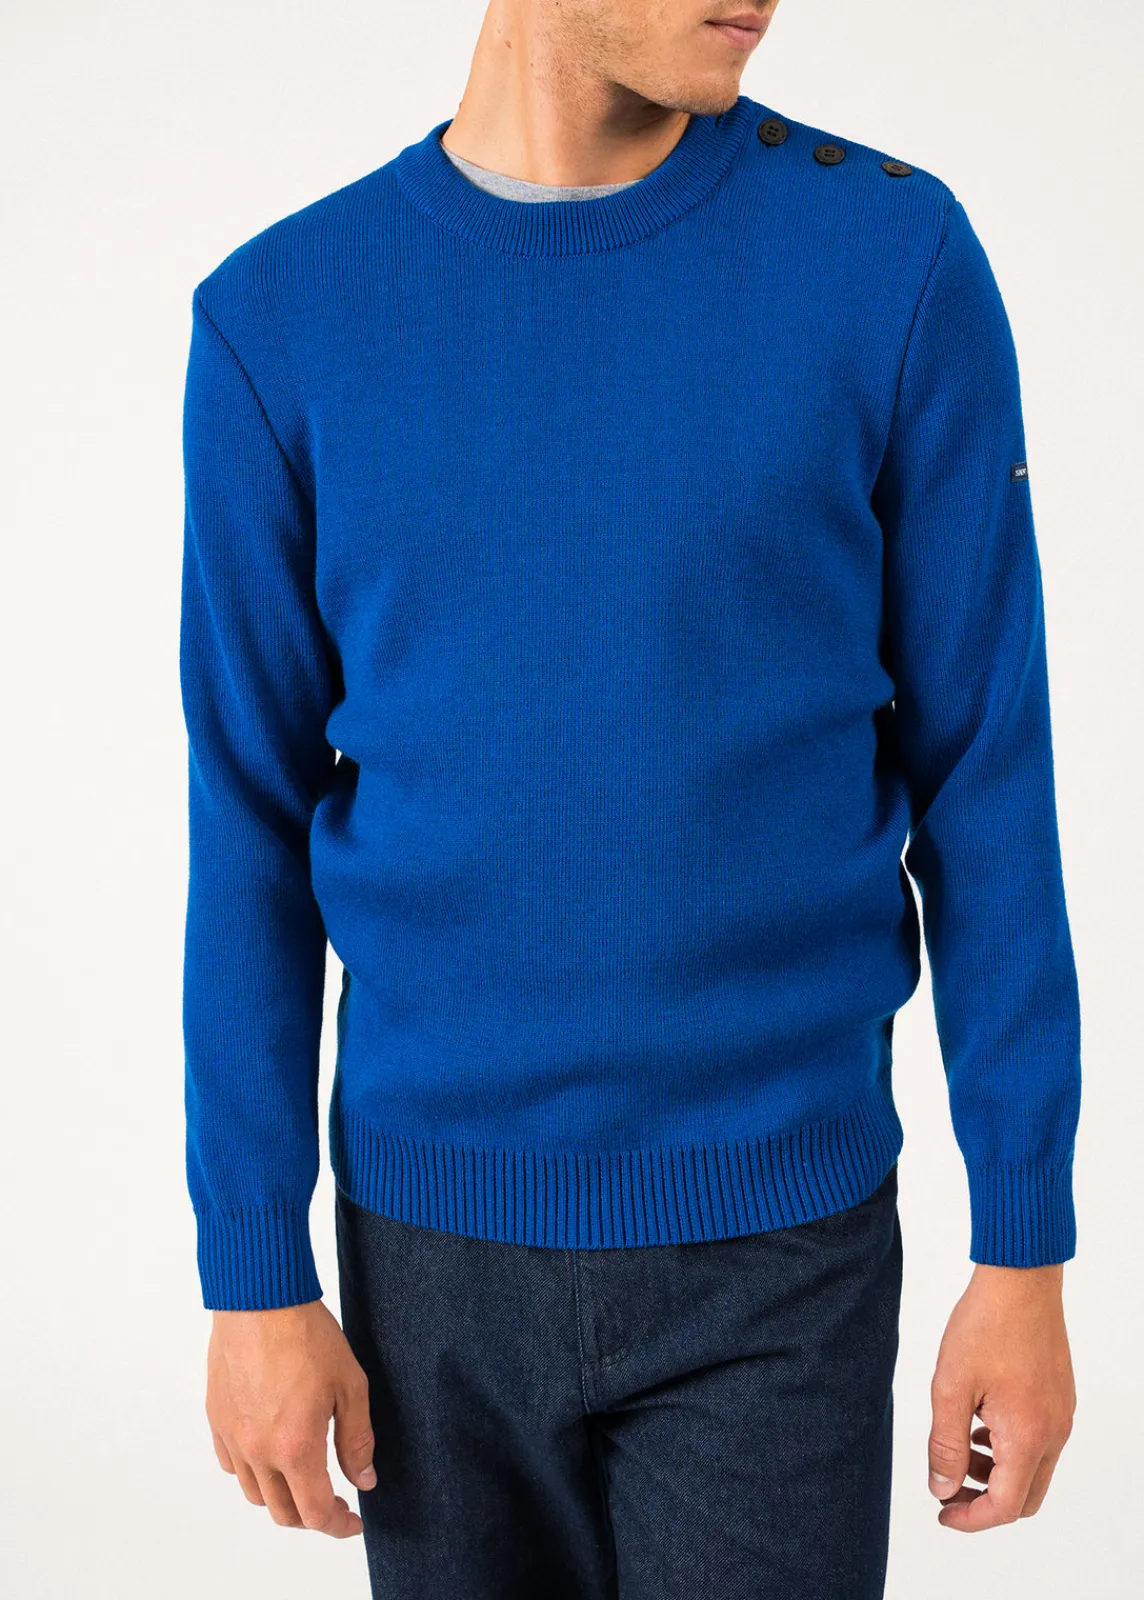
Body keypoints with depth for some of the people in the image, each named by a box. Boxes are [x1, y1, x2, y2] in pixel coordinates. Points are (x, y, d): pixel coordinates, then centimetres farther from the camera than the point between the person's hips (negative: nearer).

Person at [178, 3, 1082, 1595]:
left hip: (776, 1237, -1)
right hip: (435, 1234, 2)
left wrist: (1025, 1254, -5)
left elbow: (985, 780, -5)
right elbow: (255, 828, -1)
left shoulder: (895, 257, -8)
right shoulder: (280, 318, -4)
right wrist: (254, 1275, -1)